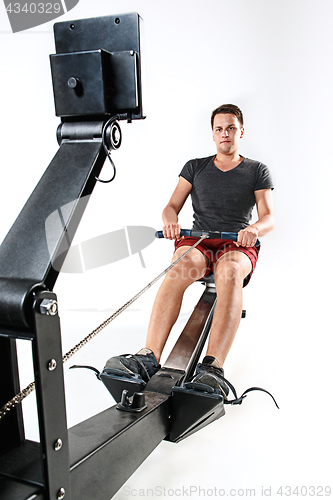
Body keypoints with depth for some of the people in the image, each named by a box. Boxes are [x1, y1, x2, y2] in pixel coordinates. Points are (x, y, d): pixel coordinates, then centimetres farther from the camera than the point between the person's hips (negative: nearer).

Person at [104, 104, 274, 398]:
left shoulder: (257, 171, 15)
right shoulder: (195, 167, 19)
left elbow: (269, 218, 3)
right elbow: (172, 206, 10)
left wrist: (255, 229, -22)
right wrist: (170, 221, -15)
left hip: (238, 245, -1)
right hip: (198, 242, 1)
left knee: (230, 271, -40)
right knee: (179, 269, -37)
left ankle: (213, 366, -53)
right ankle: (149, 357, -51)